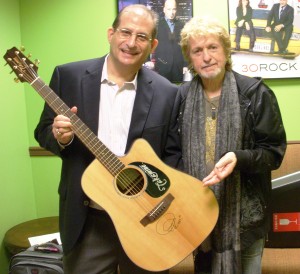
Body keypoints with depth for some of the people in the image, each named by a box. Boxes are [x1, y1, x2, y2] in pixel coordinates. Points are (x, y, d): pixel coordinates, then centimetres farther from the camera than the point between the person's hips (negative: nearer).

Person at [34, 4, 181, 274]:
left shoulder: (167, 93, -4)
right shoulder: (69, 76, -4)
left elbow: (173, 153, 3)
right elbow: (43, 132, 3)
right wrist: (59, 136, -18)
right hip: (86, 220, 0)